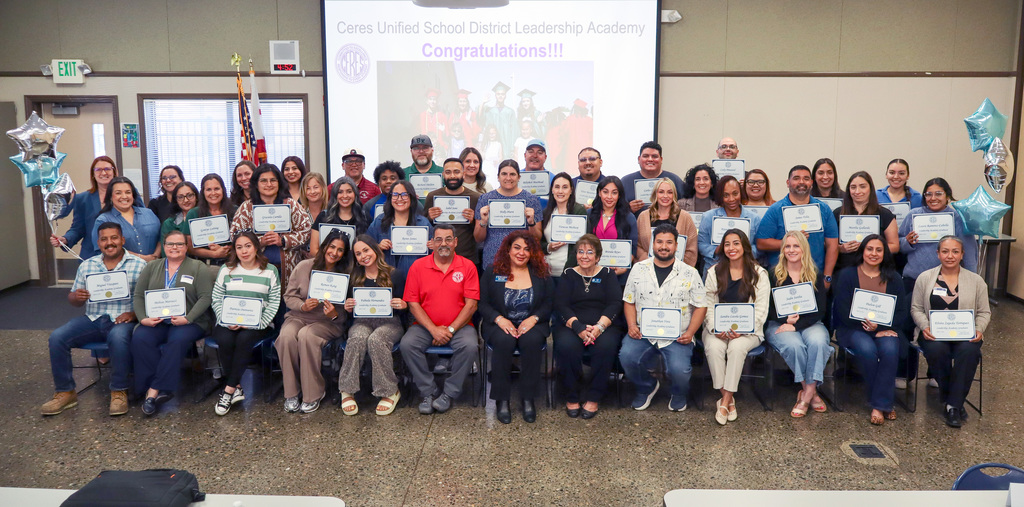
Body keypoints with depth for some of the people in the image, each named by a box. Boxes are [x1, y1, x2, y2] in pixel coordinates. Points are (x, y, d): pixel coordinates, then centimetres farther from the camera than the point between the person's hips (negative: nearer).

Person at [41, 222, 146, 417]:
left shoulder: (139, 265, 1)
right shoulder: (86, 265, 14)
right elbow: (74, 300, 18)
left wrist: (134, 313, -21)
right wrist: (76, 297, -7)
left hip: (122, 320, -5)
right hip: (92, 319, 5)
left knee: (118, 338, -37)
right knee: (57, 337, -17)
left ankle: (119, 392, -20)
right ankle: (65, 392, -4)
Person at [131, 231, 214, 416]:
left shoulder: (199, 268, 6)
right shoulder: (151, 267, 18)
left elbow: (205, 298, -4)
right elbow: (139, 296, 12)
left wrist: (187, 319, -17)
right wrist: (143, 318, -6)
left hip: (189, 322, -3)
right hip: (155, 322, 3)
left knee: (178, 340, -34)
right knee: (139, 338, -27)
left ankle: (154, 390, -28)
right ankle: (162, 391, -26)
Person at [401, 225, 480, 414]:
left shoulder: (467, 267, 0)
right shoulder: (418, 266, 2)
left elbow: (471, 304, -5)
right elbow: (413, 304, -2)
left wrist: (450, 330, -13)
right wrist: (434, 329, -14)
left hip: (459, 325, -1)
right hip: (425, 326, 1)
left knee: (469, 346, -30)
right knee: (407, 344, -25)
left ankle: (449, 393, -10)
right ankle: (428, 392, -9)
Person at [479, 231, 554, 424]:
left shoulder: (541, 273, 8)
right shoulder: (493, 272, 5)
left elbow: (549, 304, 4)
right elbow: (482, 303, 1)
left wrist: (533, 318, -14)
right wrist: (499, 319, -16)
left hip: (531, 325, 1)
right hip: (500, 325, 0)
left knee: (532, 340, -34)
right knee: (504, 341, -35)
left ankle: (528, 398, -20)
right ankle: (501, 399, -22)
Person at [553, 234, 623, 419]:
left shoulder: (607, 275, 13)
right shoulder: (568, 275, 13)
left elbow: (615, 304, 0)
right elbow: (561, 305, -1)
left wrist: (600, 326, -19)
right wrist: (578, 327, -18)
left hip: (604, 325, 0)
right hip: (571, 325, 0)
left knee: (606, 345, -33)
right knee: (566, 345, -33)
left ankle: (593, 398, -15)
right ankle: (572, 397, -12)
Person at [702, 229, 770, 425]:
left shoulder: (759, 274, 4)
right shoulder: (714, 272, 11)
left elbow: (761, 310, -2)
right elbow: (707, 305, 5)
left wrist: (742, 330, -17)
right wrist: (715, 328, -14)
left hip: (748, 330, -2)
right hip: (717, 329, 2)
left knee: (736, 347, -34)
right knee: (714, 347, -31)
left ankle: (725, 401, -26)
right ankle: (729, 399, -20)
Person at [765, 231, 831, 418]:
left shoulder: (816, 276, 10)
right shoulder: (774, 275, 7)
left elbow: (820, 310, 1)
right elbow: (768, 308, 2)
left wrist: (796, 324, -15)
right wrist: (785, 319, -18)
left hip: (810, 324, 1)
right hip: (779, 325, -1)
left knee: (817, 341, -33)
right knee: (794, 345, -34)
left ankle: (806, 395, -25)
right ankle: (812, 393, -17)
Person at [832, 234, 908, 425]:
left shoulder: (893, 278, 11)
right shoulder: (848, 275, 4)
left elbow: (903, 312, 4)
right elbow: (844, 312, -5)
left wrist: (880, 325, -15)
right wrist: (869, 327, -16)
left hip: (886, 329, 2)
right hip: (854, 329, -2)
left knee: (890, 350, -31)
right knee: (867, 349, -33)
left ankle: (879, 405, -21)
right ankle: (885, 403, -14)